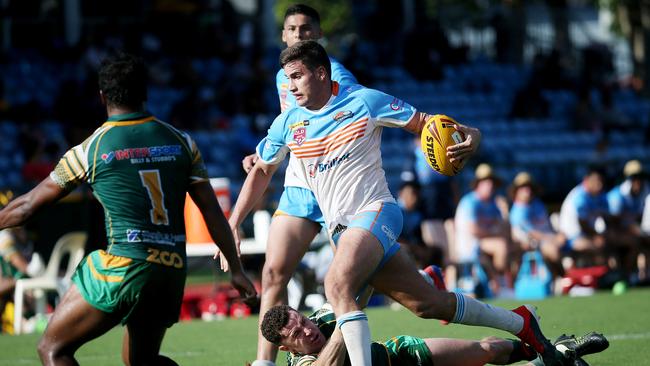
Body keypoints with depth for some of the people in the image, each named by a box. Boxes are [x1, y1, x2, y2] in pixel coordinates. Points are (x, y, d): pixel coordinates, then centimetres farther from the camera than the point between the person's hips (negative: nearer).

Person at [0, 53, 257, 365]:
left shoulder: (91, 150, -3)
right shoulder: (180, 141, 7)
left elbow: (27, 206, 6)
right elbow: (213, 212, 8)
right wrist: (236, 269, 16)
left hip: (122, 267, -5)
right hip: (173, 269, 6)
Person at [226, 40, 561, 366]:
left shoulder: (364, 101, -5)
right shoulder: (288, 123, 8)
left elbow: (425, 123, 1)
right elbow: (262, 171, 20)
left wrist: (468, 135, -18)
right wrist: (233, 225, 13)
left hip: (375, 213, -5)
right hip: (340, 229, 5)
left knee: (337, 286, -31)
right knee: (428, 304, 5)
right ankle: (521, 322, 22)